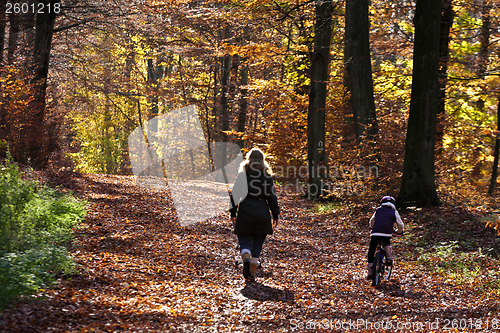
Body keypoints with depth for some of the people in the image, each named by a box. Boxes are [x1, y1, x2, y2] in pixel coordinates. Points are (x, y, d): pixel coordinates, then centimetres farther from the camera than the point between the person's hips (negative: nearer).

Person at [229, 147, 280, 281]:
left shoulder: (242, 174, 2)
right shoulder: (266, 175, 1)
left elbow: (235, 194, 2)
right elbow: (271, 196, 0)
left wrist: (233, 212, 9)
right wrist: (275, 215, 6)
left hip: (244, 212, -1)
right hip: (262, 212, 1)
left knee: (244, 241, 4)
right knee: (257, 244, 10)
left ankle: (246, 260, -27)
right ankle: (252, 273, 9)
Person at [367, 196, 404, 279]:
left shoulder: (378, 210, 23)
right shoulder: (394, 212, 16)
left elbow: (371, 221, 36)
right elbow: (400, 225, 16)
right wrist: (398, 231, 38)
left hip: (375, 234, 1)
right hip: (387, 234, -1)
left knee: (371, 252, 12)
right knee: (387, 244, 34)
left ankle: (370, 272, 6)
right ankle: (389, 258, 14)